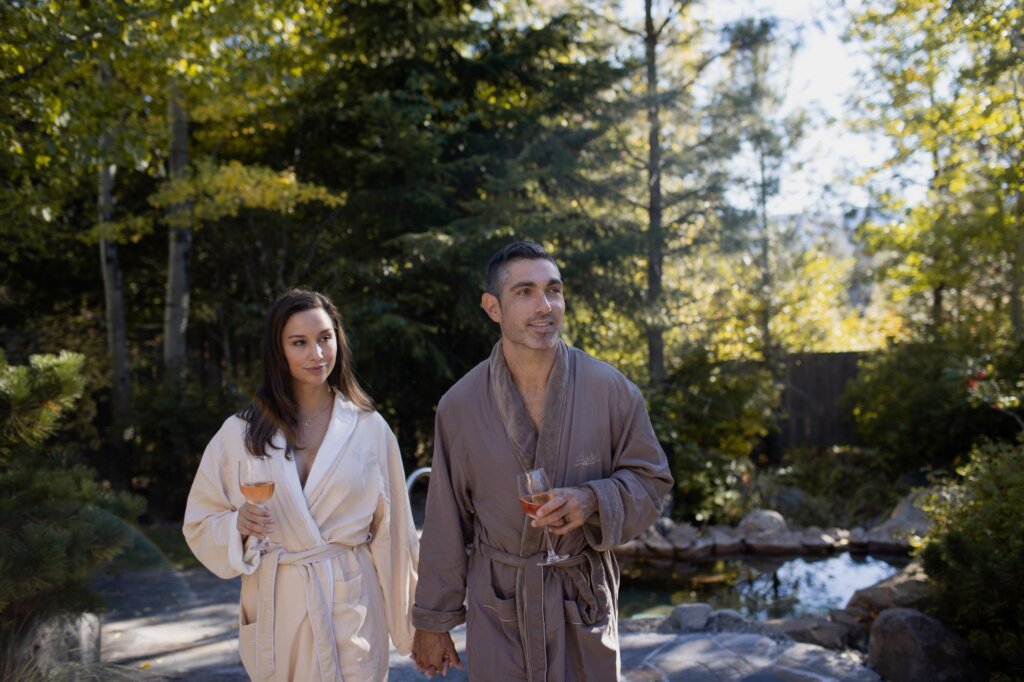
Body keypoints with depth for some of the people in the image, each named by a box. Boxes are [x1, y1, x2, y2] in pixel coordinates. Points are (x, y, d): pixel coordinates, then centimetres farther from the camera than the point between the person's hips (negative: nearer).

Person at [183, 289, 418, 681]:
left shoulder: (369, 429, -3)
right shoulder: (242, 432, -2)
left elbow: (392, 534, 2)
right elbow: (200, 524, 4)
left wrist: (413, 620, 5)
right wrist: (239, 524, -18)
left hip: (351, 607, -1)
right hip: (275, 608, 1)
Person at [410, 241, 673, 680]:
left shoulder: (611, 390, -6)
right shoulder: (459, 404, -4)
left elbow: (650, 479, 1)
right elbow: (446, 522, 1)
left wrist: (594, 501, -20)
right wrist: (433, 623, 5)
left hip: (586, 599, 0)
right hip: (496, 607, 0)